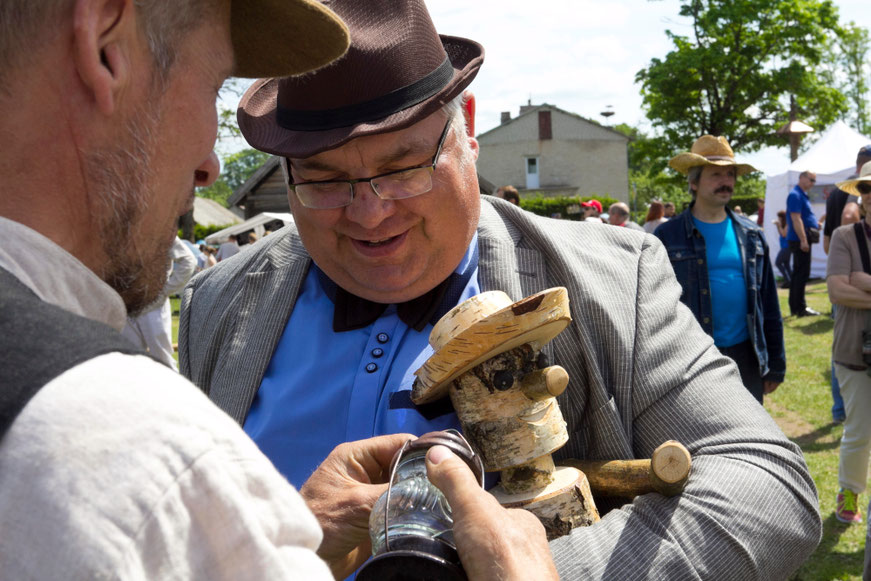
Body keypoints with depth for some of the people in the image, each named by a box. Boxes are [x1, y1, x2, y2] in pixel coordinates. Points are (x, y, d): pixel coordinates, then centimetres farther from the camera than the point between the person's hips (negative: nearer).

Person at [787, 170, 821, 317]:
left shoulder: (802, 195, 19)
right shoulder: (795, 195, -13)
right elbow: (796, 219, -21)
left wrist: (815, 224, 12)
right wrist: (803, 240, -24)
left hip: (802, 240, 11)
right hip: (799, 240, -11)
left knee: (798, 273, 12)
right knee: (802, 273, -9)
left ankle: (795, 307, 18)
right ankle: (800, 308, -6)